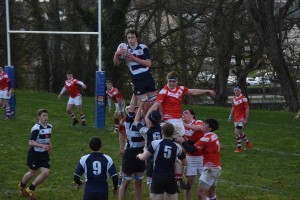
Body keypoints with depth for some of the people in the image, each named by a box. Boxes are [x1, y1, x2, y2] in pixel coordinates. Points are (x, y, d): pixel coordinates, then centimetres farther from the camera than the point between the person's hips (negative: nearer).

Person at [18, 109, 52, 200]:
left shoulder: (49, 127, 2)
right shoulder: (36, 128, -22)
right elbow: (31, 142, -26)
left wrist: (49, 145, 8)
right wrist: (42, 145, -35)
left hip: (44, 154, 6)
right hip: (34, 154, -6)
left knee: (45, 173, -5)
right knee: (33, 173, 10)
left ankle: (30, 190, 15)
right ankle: (22, 186, 41)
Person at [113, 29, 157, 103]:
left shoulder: (143, 48, -2)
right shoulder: (124, 49, 4)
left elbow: (149, 63, -10)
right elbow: (116, 63, 1)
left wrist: (134, 58, -19)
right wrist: (116, 54, -21)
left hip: (147, 77, 0)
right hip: (137, 80, 0)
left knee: (155, 100, 5)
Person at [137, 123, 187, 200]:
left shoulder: (155, 143, -9)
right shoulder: (177, 147, 1)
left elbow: (143, 157, -6)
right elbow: (185, 163, 14)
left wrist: (139, 155, 17)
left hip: (158, 177, -2)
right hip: (171, 178, 2)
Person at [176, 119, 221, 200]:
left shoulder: (207, 138, -18)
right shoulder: (213, 136, 9)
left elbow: (191, 150, -20)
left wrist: (183, 141, -6)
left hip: (210, 169, -10)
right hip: (216, 168, 10)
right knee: (211, 193, 22)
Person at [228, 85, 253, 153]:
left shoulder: (244, 98, -15)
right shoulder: (234, 98, 7)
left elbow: (247, 109, -15)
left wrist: (246, 119, -18)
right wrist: (230, 116, 13)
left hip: (241, 118, -8)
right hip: (236, 118, 8)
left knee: (237, 132, -13)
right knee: (240, 132, 17)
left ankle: (239, 148, -2)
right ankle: (248, 143, 38)